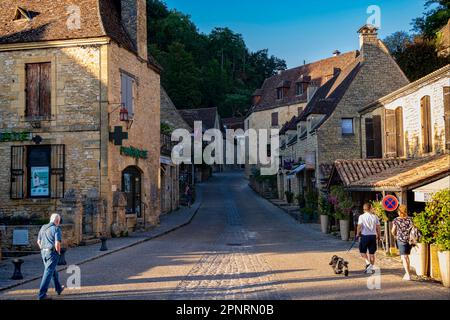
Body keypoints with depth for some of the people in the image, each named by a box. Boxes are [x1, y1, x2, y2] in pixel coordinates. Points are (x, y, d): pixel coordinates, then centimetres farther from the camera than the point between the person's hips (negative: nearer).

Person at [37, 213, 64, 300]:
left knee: (53, 271, 21)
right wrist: (58, 253, -3)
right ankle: (42, 294, -5)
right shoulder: (56, 229, -13)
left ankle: (59, 289, 34)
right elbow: (57, 244, -20)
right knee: (48, 273, -4)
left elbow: (39, 242, 14)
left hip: (44, 252, 8)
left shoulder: (43, 228, 9)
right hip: (52, 253, -8)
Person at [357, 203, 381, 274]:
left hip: (364, 236, -3)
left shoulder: (361, 216, -5)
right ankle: (371, 268, 13)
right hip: (373, 236, 3)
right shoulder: (375, 216, 3)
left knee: (362, 251, 10)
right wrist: (379, 236, 14)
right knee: (372, 253, 10)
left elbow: (359, 226, -10)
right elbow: (378, 227, 4)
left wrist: (357, 234, 4)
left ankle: (368, 263, -10)